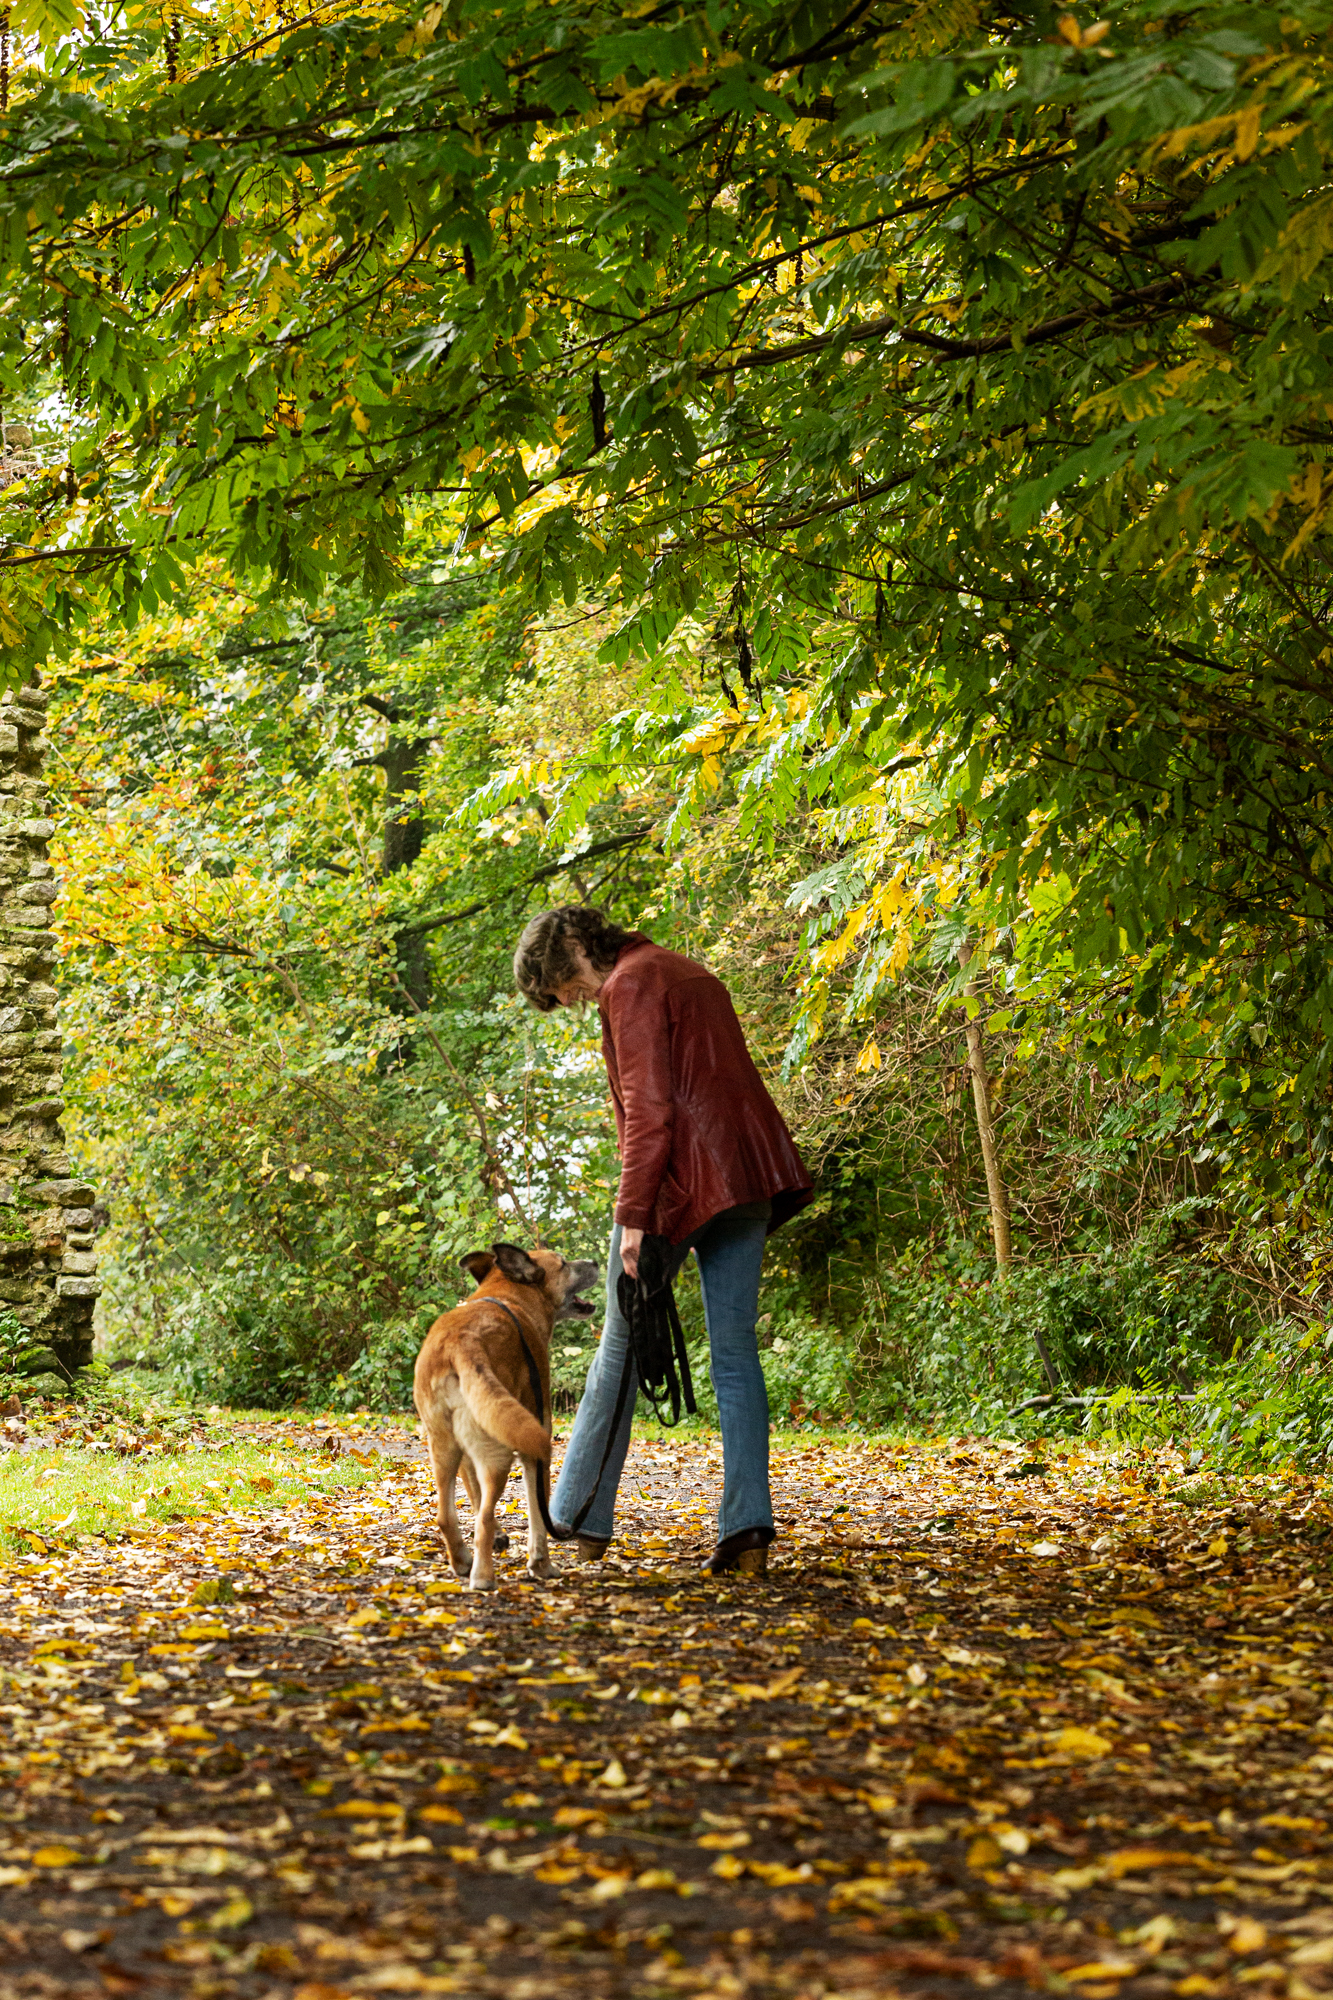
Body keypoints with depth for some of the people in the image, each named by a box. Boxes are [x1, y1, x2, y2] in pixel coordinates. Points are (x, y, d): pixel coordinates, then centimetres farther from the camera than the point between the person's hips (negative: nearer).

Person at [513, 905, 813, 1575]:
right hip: (748, 1179, 8)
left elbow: (647, 1109, -16)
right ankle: (748, 1525, -3)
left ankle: (579, 1519, 10)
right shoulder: (690, 975, 22)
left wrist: (634, 1215, -18)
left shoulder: (631, 984, -7)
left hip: (679, 1187, -8)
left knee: (622, 1346, 3)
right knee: (735, 1351, 4)